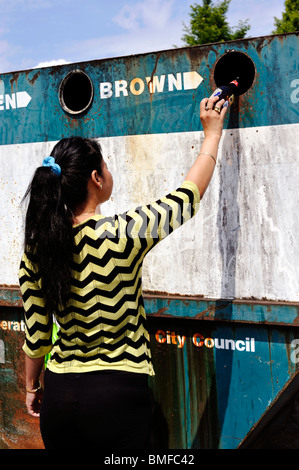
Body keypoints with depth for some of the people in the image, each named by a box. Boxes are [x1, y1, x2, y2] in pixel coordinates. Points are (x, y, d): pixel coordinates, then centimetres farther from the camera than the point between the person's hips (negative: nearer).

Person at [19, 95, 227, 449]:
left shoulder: (36, 248, -4)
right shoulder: (120, 235, -18)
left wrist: (32, 387, 20)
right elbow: (189, 196, -3)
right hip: (117, 394, -5)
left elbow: (36, 335, 3)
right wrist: (212, 134, 11)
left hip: (59, 393, 5)